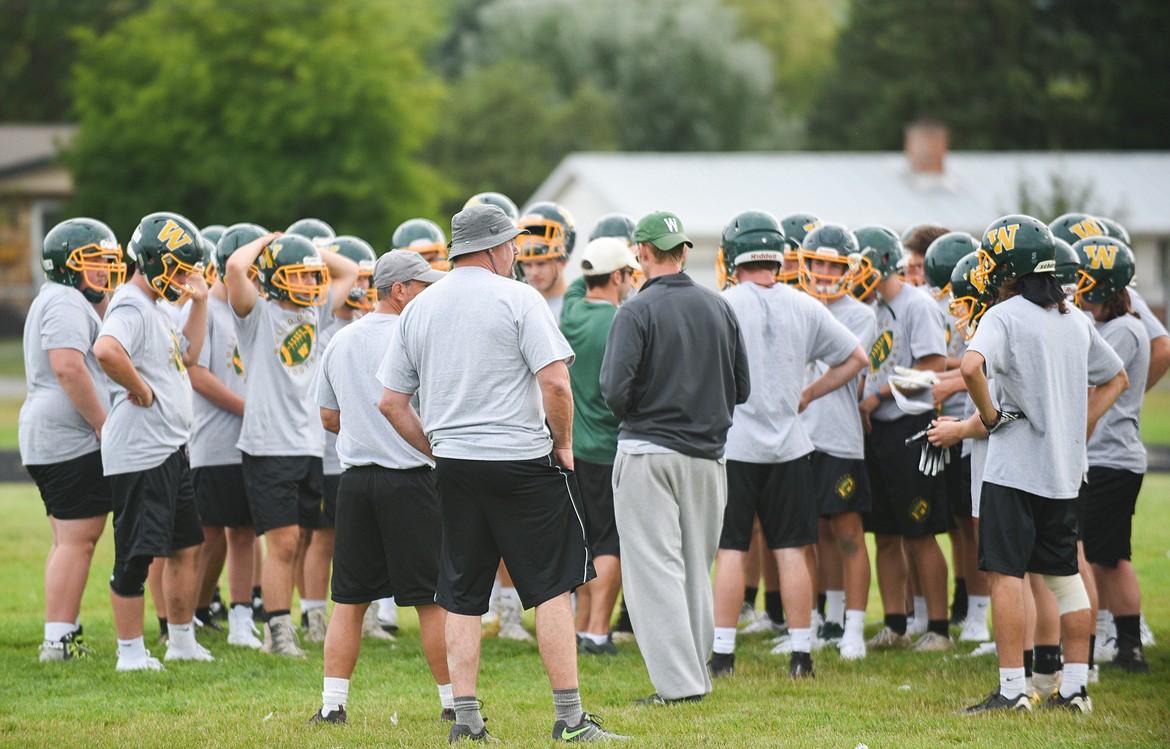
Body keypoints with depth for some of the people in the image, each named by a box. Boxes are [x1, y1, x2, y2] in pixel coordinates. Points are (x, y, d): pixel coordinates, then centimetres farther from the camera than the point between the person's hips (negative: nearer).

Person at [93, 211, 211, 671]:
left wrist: (199, 302, 20)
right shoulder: (131, 307, -17)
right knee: (136, 555, -3)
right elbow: (106, 351, -37)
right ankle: (131, 652, 4)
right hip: (138, 455, -11)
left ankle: (182, 642, 27)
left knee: (188, 547, 16)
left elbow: (188, 355, 29)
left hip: (171, 451, 11)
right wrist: (140, 389, -23)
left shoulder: (154, 307, 16)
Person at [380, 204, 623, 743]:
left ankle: (465, 718, 5)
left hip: (453, 468, 5)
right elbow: (554, 381, -16)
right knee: (552, 588, 0)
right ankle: (570, 717, -2)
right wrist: (563, 444, -2)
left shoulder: (418, 309, 10)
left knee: (462, 598, 9)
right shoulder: (517, 298, -7)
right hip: (522, 462, -5)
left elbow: (391, 401, 11)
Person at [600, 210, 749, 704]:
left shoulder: (637, 312, -12)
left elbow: (615, 389, -17)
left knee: (657, 570, -1)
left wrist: (632, 415, 4)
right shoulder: (719, 310, 4)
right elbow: (741, 389, 10)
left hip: (648, 451, -5)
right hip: (707, 454, 5)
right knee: (696, 569, 14)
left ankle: (678, 682, -6)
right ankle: (696, 673, 18)